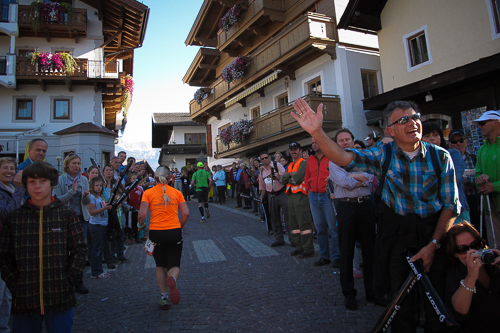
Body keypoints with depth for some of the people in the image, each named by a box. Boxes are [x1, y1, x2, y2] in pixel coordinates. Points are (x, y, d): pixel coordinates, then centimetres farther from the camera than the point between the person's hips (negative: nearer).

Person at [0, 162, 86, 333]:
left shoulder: (67, 215, 0)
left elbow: (79, 251, 0)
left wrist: (68, 282, -7)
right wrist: (15, 285, -4)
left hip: (60, 299, -1)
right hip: (23, 300, 1)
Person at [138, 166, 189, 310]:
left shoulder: (148, 193, -1)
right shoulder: (176, 192, 4)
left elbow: (142, 214, -10)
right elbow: (186, 213, -1)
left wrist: (141, 225, 9)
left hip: (156, 233, 0)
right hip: (174, 232, 0)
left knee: (160, 266, 20)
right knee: (174, 265, 11)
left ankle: (164, 298, 18)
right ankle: (172, 279, -23)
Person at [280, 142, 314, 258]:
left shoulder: (304, 163, -5)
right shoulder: (290, 166, 21)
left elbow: (298, 178, -17)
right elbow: (282, 180, 9)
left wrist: (288, 177, 1)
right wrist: (291, 174, -5)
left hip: (300, 195, -8)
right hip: (290, 195, 9)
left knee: (304, 222, -7)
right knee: (293, 222, 12)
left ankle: (308, 249, -1)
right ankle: (299, 247, 21)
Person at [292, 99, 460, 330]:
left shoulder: (440, 157, -4)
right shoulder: (383, 154, -6)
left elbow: (451, 205, -3)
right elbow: (345, 158, -24)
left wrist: (433, 244, -11)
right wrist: (316, 132, -39)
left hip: (434, 234, 1)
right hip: (396, 236, -1)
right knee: (401, 303, 13)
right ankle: (402, 328, 37)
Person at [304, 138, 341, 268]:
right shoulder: (310, 159, 14)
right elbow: (307, 177, 22)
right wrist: (308, 189, 10)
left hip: (328, 195, -5)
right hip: (314, 196, 6)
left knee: (333, 227, -2)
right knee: (320, 228, 11)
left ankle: (337, 257, 9)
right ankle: (324, 256, 22)